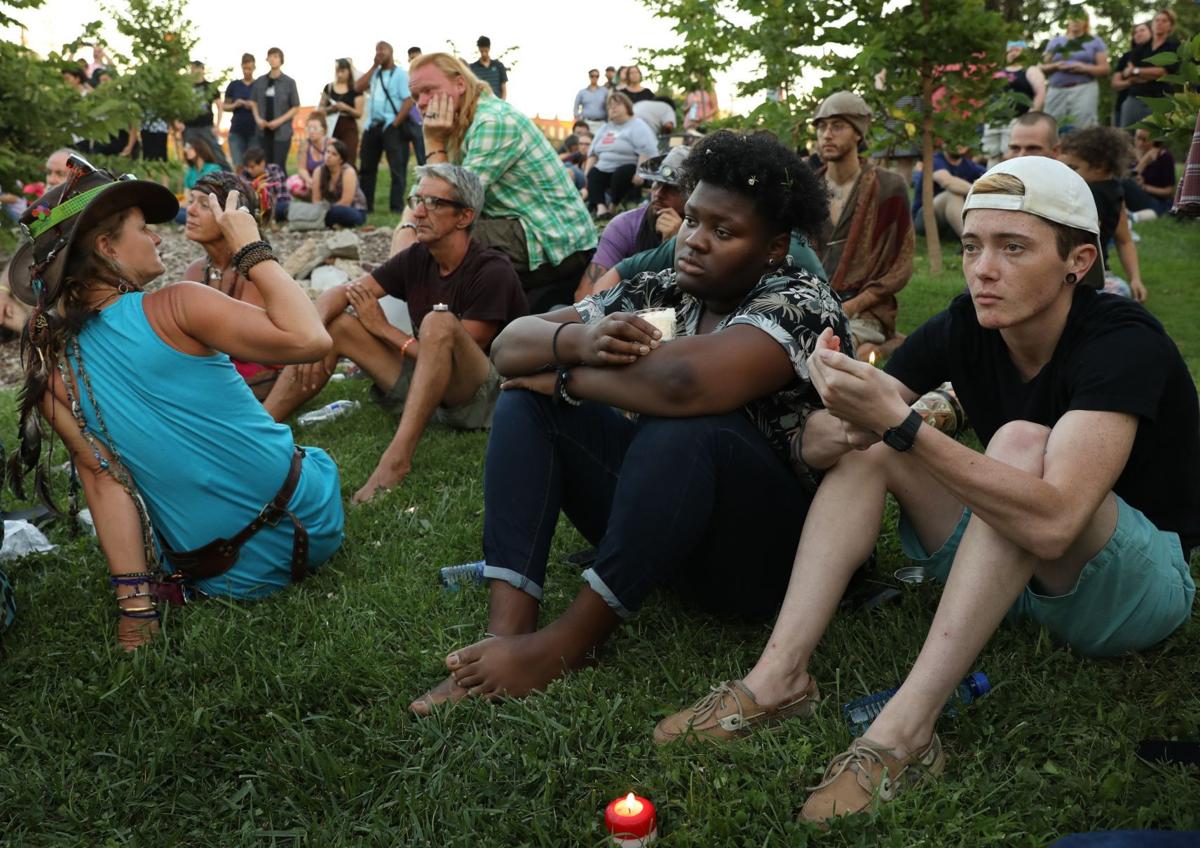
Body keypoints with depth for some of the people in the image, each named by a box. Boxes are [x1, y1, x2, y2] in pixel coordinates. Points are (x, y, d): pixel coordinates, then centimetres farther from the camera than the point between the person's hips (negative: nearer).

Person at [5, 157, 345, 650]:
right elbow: (309, 339, -22)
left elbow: (102, 477, -7)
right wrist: (252, 249, -10)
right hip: (314, 525, -3)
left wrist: (134, 607, -6)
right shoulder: (172, 308, -17)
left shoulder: (51, 371, -3)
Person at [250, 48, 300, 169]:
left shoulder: (289, 82, -3)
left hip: (282, 131, -4)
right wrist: (257, 118, -1)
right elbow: (254, 102, 18)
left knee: (279, 166, -7)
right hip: (264, 130, 4)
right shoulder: (260, 81, 8)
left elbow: (296, 107, -2)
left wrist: (279, 121, -12)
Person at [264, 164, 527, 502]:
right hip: (426, 388, 7)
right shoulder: (417, 258, 3)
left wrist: (383, 328, -11)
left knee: (439, 323, -34)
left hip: (484, 398, -7)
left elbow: (457, 357, -19)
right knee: (336, 323, -2)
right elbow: (337, 294, 3)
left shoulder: (492, 271, -16)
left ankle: (397, 459, -41)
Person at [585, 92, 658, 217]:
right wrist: (587, 173, 10)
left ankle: (613, 206, -20)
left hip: (629, 169, -8)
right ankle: (600, 207, -25)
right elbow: (593, 153, 22)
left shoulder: (637, 126, -6)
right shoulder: (605, 128, 18)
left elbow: (647, 152, -20)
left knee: (620, 174, -35)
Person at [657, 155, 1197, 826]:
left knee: (1020, 443, -33)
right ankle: (780, 676, -22)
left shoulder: (1124, 342, -24)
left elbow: (1049, 523, -40)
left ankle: (905, 730, -37)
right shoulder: (963, 330, -8)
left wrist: (899, 422, -44)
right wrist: (857, 425, -34)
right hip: (1013, 573, 6)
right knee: (866, 442, -10)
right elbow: (811, 445, -11)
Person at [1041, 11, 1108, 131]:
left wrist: (1084, 68, -11)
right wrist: (1056, 66, -7)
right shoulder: (1055, 41, 19)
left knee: (1083, 129, -15)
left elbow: (1105, 69, 6)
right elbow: (1043, 68, 14)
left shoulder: (1094, 41, 13)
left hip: (1084, 90, -2)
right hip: (1056, 91, 3)